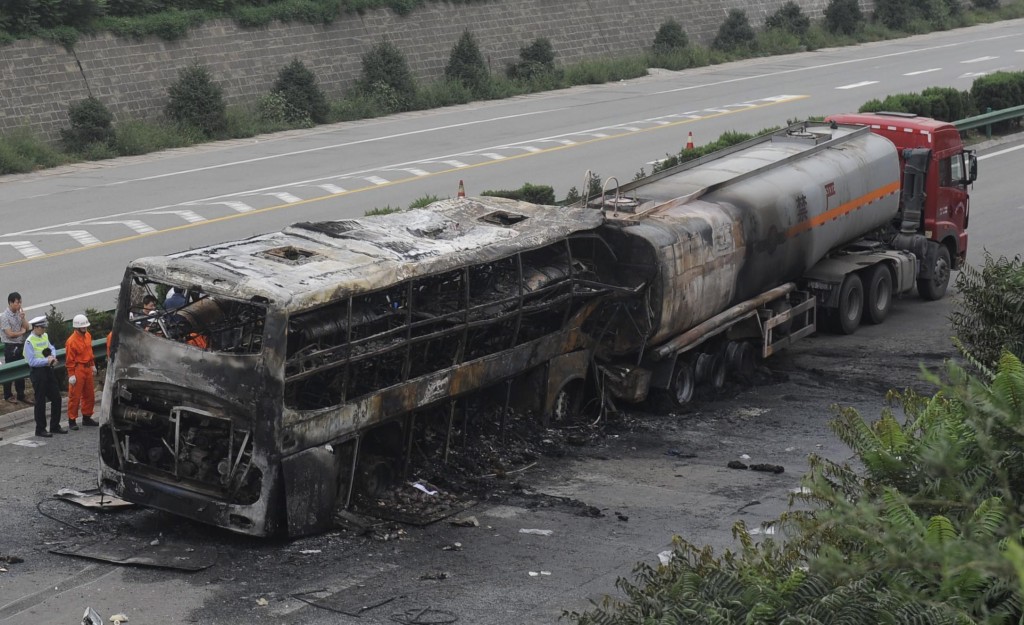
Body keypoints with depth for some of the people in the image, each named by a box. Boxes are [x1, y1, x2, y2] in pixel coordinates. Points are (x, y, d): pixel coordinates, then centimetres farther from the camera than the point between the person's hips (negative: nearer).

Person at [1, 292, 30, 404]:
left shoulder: (19, 313, 5)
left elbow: (27, 328, 7)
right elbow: (10, 334, -19)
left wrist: (22, 318, -9)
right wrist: (22, 332, -4)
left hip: (20, 346, 7)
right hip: (10, 347, -7)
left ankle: (21, 395, 22)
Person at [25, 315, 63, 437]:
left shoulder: (45, 336, 7)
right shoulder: (29, 341, -16)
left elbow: (51, 348, 16)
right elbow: (32, 361, -19)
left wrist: (53, 357, -5)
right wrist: (47, 360, -21)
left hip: (48, 370, 8)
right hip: (37, 372, -8)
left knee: (56, 398, 12)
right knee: (40, 401, 1)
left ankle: (55, 426, 25)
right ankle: (40, 429, 12)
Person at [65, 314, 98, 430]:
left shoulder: (88, 336, 7)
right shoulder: (71, 341, -17)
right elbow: (69, 360, -16)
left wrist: (93, 365, 20)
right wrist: (71, 375, -16)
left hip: (88, 369, 8)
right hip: (78, 369, -8)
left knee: (89, 395, 15)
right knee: (75, 396, -3)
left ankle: (87, 418, 27)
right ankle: (72, 421, 3)